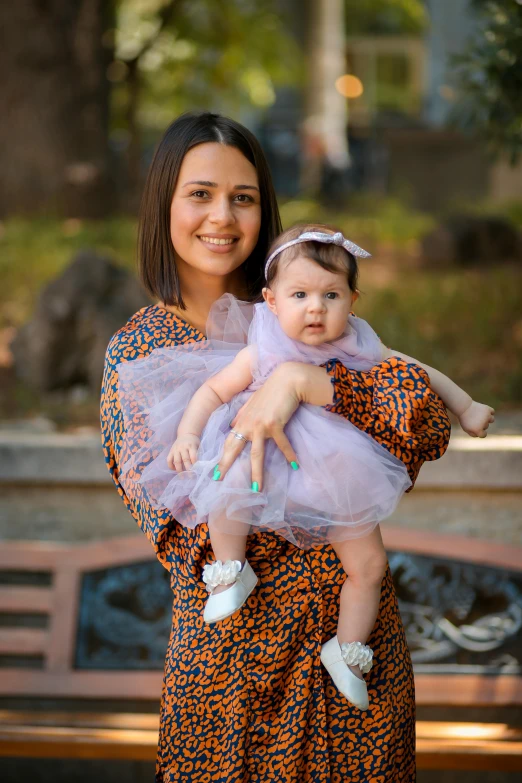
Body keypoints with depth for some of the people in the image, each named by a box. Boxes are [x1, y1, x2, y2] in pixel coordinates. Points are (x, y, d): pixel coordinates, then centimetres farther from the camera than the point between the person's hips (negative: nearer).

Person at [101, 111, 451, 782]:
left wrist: (299, 380, -26)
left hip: (355, 617, 1)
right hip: (230, 637, -1)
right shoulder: (135, 349, 1)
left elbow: (429, 424, -12)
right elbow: (164, 518, -6)